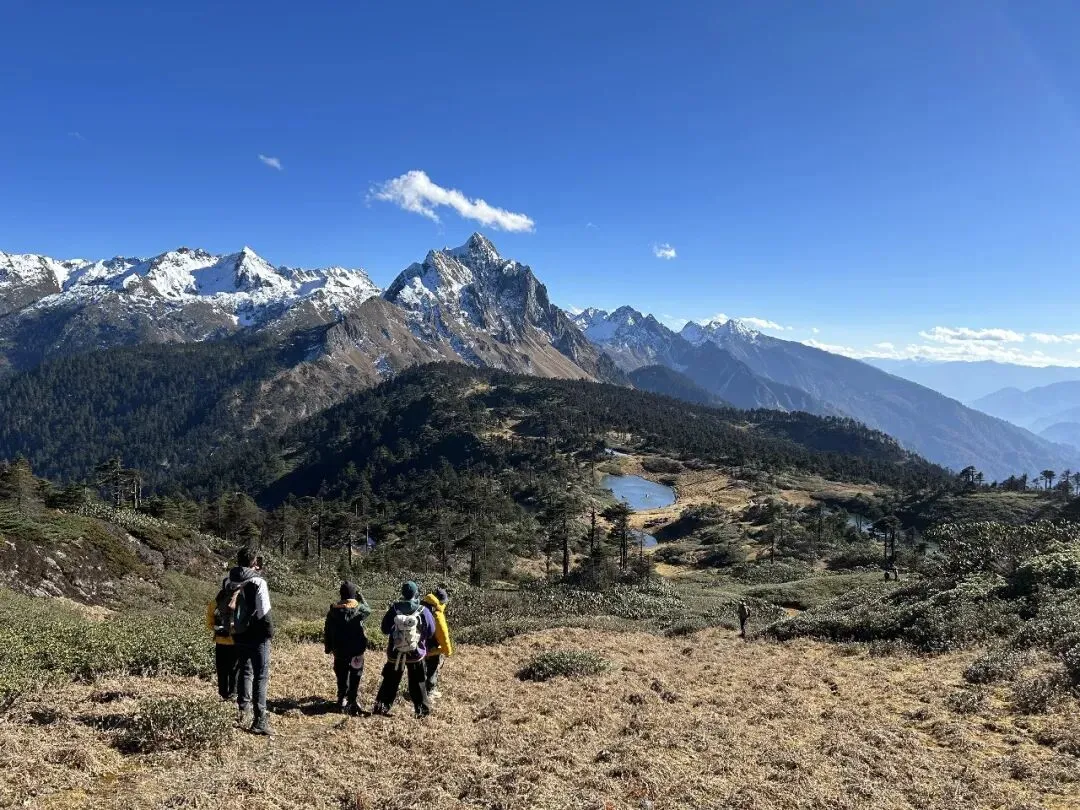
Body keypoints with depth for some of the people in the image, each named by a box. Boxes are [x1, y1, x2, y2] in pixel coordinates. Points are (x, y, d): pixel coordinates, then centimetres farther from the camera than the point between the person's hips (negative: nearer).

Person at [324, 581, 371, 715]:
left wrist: (328, 648, 14)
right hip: (357, 651, -2)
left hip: (339, 651, 2)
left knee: (342, 678, 16)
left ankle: (342, 702, 23)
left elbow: (327, 631, 2)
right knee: (355, 678, 8)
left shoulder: (333, 611, -5)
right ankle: (352, 703, 7)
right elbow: (368, 610, 13)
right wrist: (360, 596, 17)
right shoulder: (359, 609, -12)